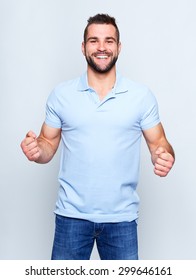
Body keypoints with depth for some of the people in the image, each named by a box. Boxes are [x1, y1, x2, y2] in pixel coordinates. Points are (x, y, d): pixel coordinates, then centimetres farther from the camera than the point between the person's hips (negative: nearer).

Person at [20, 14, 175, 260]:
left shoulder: (142, 96, -1)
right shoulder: (61, 94, 1)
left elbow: (158, 143, 4)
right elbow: (49, 144, 7)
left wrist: (165, 157, -18)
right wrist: (36, 150, -16)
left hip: (122, 217, 0)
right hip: (71, 215, 1)